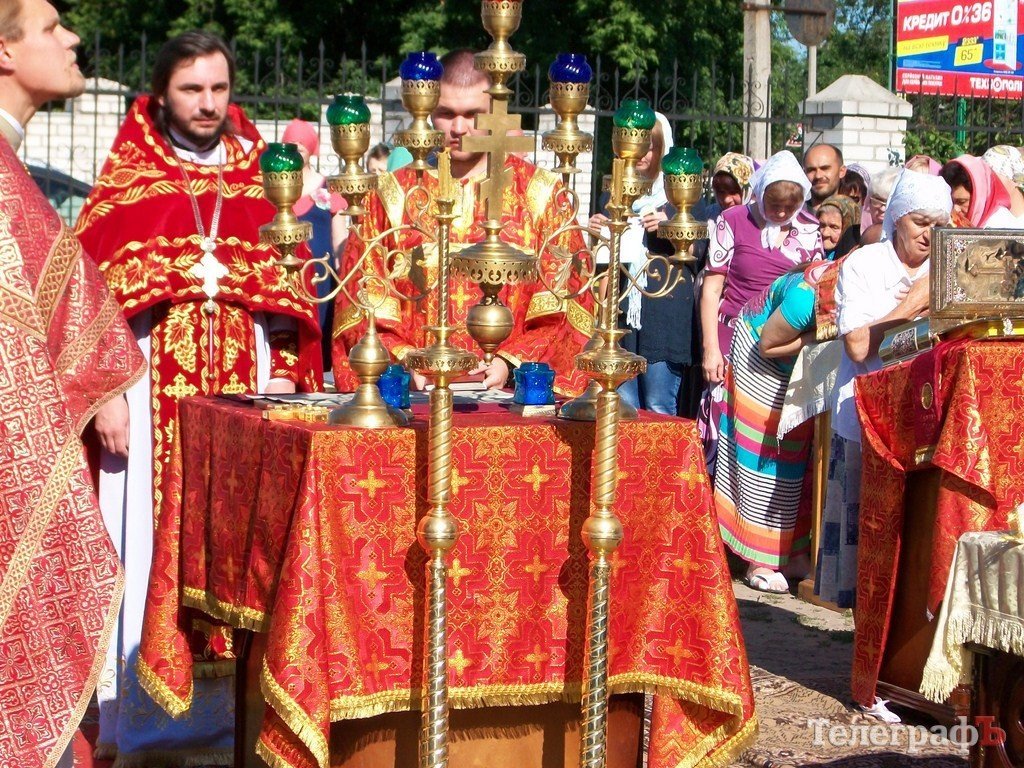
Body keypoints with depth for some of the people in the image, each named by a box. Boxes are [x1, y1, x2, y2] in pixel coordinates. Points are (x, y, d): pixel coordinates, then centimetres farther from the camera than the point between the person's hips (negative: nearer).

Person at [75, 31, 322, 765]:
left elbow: (287, 289, 10)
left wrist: (284, 373, -1)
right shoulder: (127, 181, 5)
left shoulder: (260, 178, 12)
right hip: (153, 388, -2)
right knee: (155, 546, -2)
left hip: (244, 387, 2)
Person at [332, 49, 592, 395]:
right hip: (414, 398, 1)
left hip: (512, 392, -1)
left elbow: (561, 312, 7)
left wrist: (510, 362, -9)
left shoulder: (541, 194, 12)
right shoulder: (392, 195, 14)